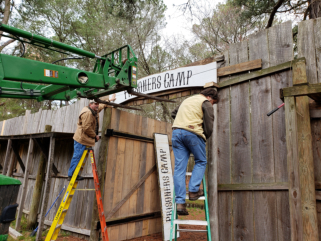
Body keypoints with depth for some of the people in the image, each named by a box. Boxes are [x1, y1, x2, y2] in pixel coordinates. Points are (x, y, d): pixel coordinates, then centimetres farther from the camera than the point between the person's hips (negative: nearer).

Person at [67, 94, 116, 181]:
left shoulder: (94, 111, 13)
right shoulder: (87, 113, -18)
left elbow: (102, 105, 35)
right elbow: (86, 128, -23)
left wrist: (110, 100, 40)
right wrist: (95, 136, -12)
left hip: (82, 139, 10)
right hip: (81, 139, -10)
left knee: (77, 157, 12)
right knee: (77, 157, -7)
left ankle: (73, 174, 18)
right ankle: (71, 175, 0)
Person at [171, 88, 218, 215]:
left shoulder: (187, 100, 29)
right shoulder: (206, 103, 7)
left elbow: (173, 113, 36)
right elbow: (209, 126, 0)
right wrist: (205, 138, 15)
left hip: (176, 132, 6)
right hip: (193, 133, -6)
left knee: (179, 167, 2)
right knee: (201, 162, 15)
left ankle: (180, 202, 0)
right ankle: (193, 190, 6)